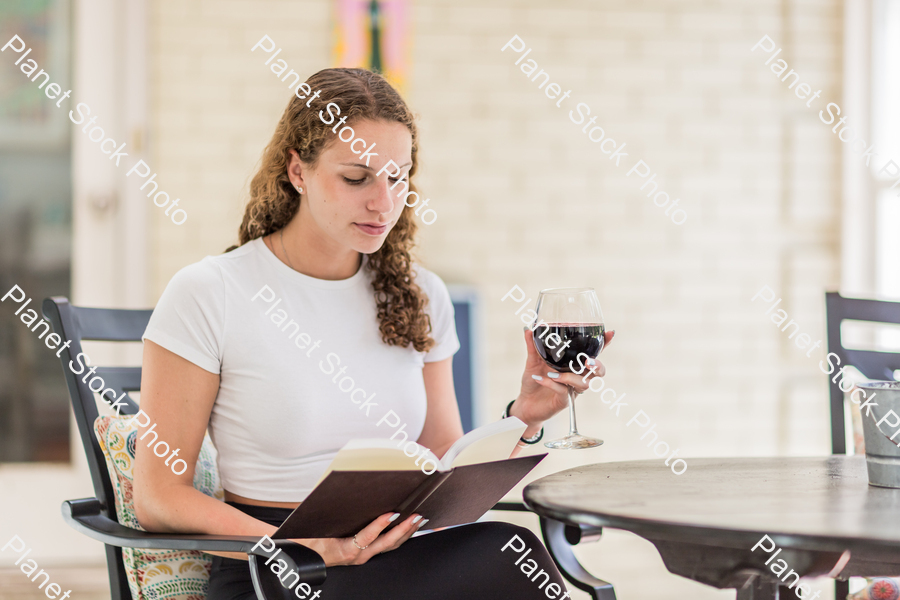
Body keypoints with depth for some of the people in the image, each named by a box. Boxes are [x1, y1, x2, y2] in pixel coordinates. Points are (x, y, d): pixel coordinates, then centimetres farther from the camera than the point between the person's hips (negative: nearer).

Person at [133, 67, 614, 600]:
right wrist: (308, 547, -21)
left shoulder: (420, 296, 12)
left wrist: (524, 418, -4)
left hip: (402, 557, 6)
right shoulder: (207, 295, -4)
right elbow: (158, 498, -7)